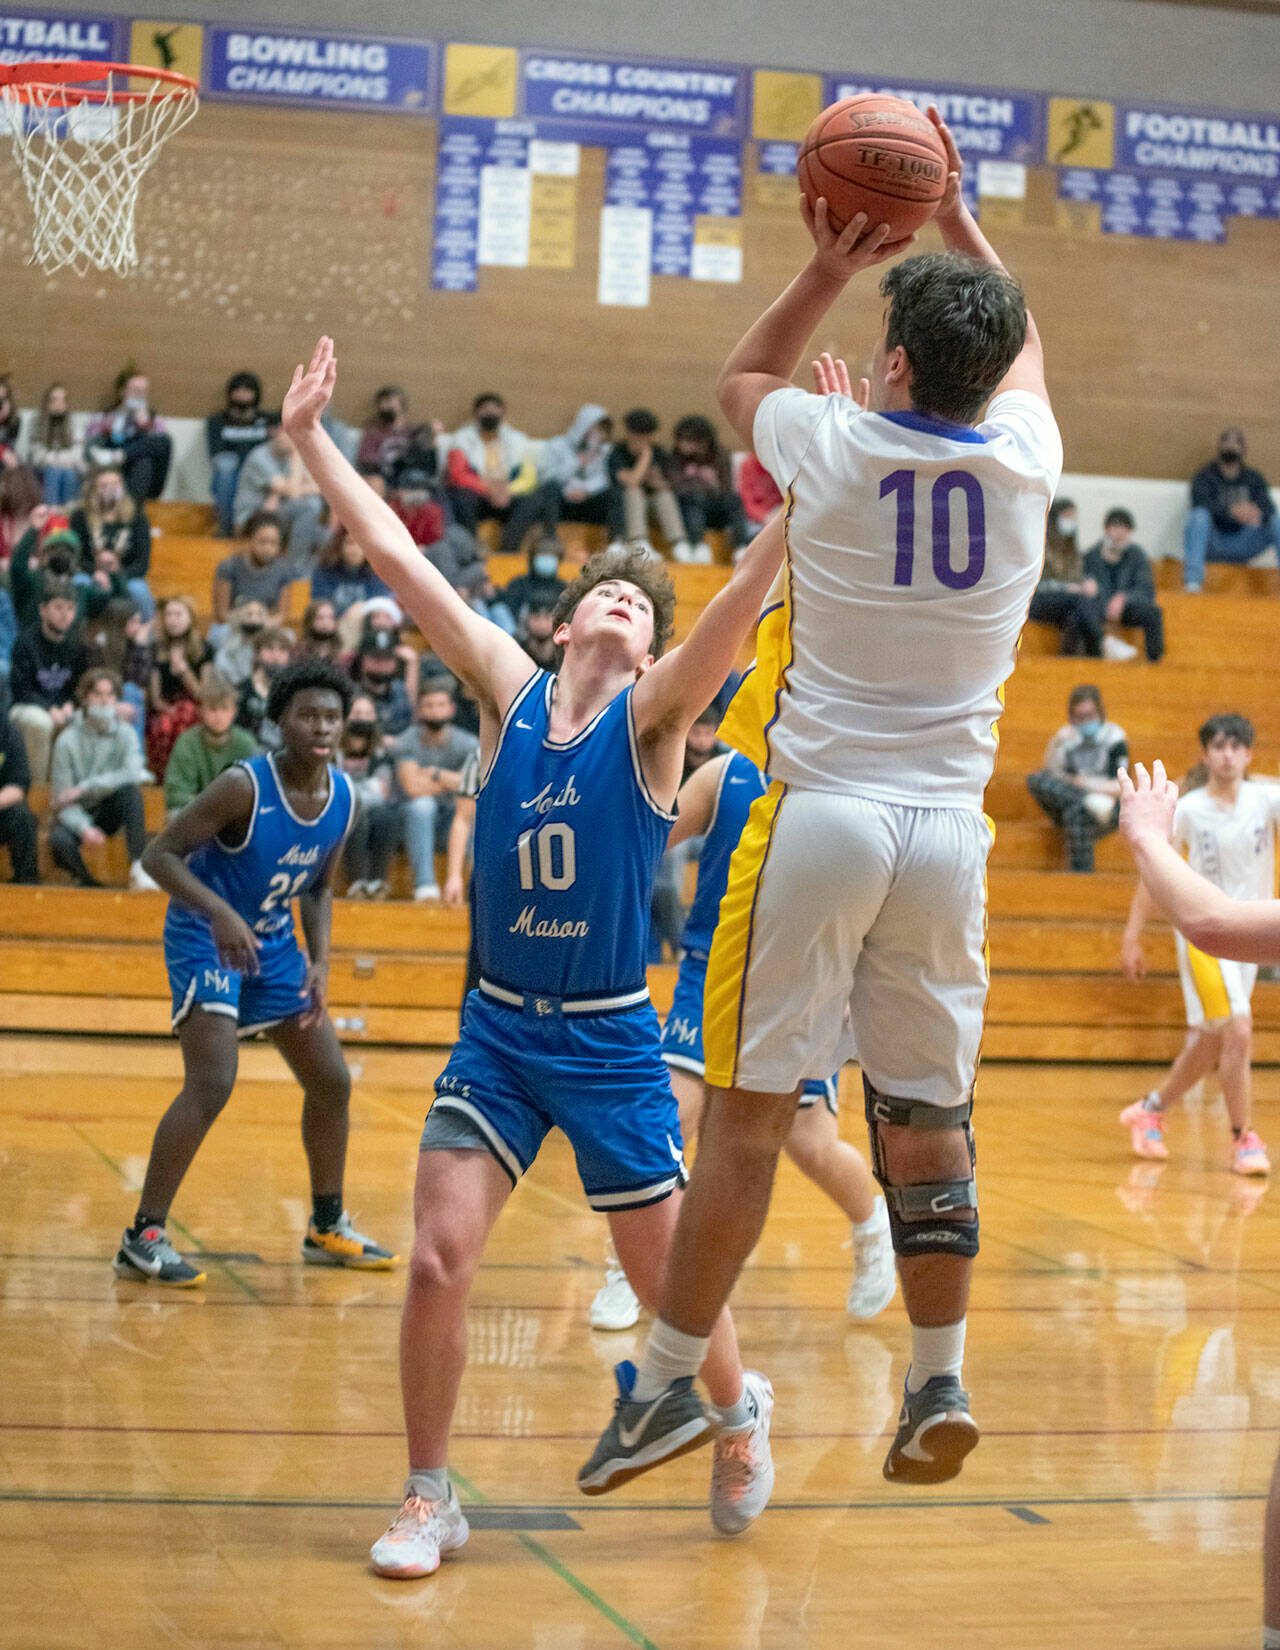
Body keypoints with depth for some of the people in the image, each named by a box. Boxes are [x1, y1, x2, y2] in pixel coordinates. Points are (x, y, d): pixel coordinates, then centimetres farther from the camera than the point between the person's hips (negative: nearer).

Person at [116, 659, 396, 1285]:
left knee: (331, 1081, 10)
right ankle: (142, 1238, -15)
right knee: (212, 1085, -22)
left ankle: (327, 1228, 28)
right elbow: (158, 853, -22)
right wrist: (220, 913, -36)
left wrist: (320, 964, -3)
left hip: (272, 942, 8)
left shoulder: (342, 798, -3)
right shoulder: (244, 786, -24)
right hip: (205, 938, -8)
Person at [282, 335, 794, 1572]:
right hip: (497, 1028, 2)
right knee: (438, 1258, -8)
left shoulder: (652, 716, -5)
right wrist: (310, 438, -3)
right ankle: (429, 1497, 9)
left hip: (611, 1040, -2)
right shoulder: (509, 692, 1)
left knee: (665, 1274, 7)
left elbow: (742, 598, -21)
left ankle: (739, 1417, 37)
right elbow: (397, 559, -1)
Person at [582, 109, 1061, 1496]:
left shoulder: (833, 445, -7)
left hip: (820, 816, -3)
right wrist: (954, 213, 29)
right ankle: (940, 1384, 13)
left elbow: (738, 382, 18)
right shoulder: (1024, 459, 0)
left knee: (748, 1111, 2)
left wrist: (827, 269, 18)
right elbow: (1020, 349, 25)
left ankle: (668, 1381, 10)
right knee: (926, 1117, 11)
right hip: (948, 830, 3)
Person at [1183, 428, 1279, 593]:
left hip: (1242, 547, 2)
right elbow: (1200, 504, -17)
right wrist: (1232, 511, -37)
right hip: (1213, 546, -2)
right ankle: (1193, 578, -41)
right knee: (1199, 516, -32)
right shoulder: (1205, 477, 5)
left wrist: (1258, 514, -32)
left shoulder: (1254, 478, 14)